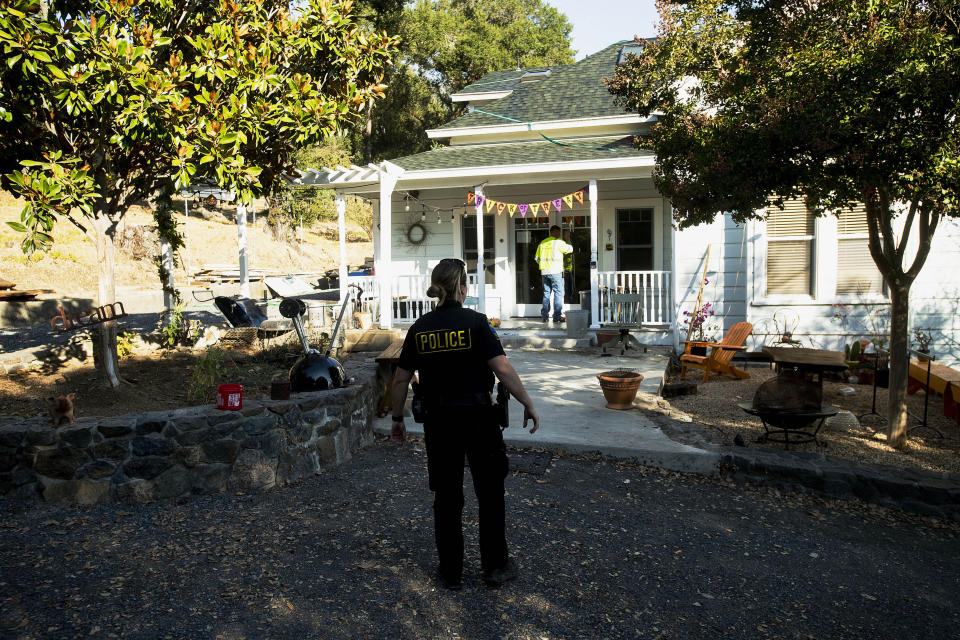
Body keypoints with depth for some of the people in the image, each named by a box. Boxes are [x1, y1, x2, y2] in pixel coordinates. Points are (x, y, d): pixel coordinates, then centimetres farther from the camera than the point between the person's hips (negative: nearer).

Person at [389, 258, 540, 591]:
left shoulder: (420, 328, 1)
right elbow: (503, 369, -17)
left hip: (438, 419, 3)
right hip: (477, 416, -3)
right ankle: (495, 566, 22)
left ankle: (451, 572, 22)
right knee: (490, 492, 13)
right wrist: (528, 404, -8)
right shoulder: (475, 322, -10)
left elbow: (400, 380, 4)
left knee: (447, 496, 12)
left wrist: (397, 418, 15)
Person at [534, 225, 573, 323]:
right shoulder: (558, 242, -5)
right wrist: (568, 245, 25)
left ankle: (544, 316, 10)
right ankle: (557, 316, -5)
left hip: (544, 272, 6)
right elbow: (569, 249, 4)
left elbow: (537, 258, 17)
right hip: (555, 271, -6)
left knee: (546, 293, 11)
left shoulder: (542, 243, 13)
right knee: (558, 293, -2)